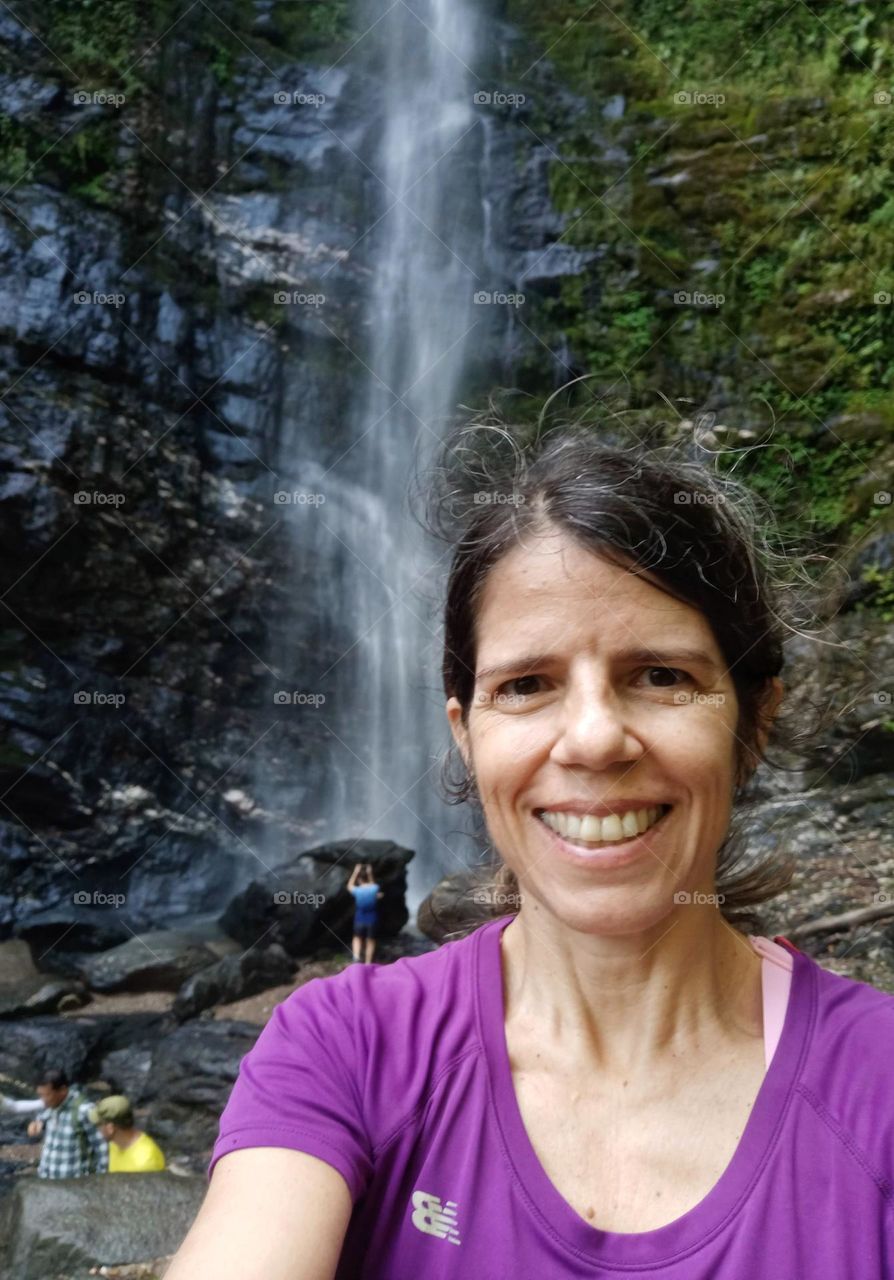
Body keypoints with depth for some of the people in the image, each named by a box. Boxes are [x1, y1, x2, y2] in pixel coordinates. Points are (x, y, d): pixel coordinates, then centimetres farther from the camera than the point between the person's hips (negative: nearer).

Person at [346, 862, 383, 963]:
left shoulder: (357, 891, -13)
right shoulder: (374, 889, -10)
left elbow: (350, 886, 8)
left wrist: (355, 872, 4)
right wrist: (370, 873, 9)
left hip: (360, 920, -1)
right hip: (372, 920, 1)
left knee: (357, 938, 20)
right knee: (370, 941, 14)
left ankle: (356, 955, -4)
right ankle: (368, 963, 16)